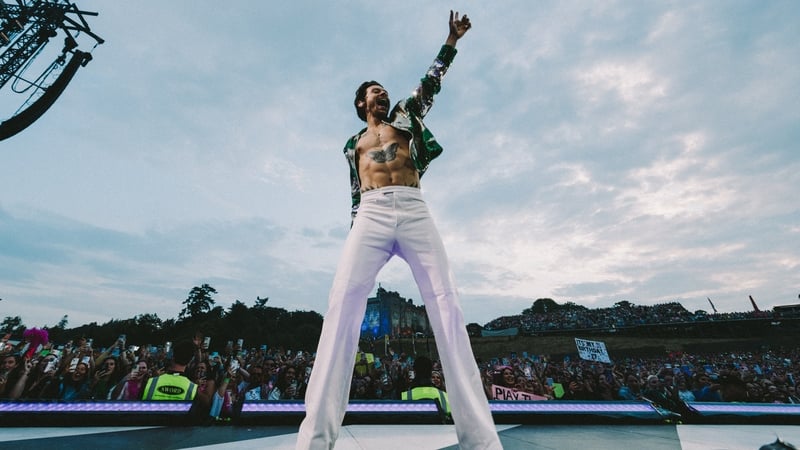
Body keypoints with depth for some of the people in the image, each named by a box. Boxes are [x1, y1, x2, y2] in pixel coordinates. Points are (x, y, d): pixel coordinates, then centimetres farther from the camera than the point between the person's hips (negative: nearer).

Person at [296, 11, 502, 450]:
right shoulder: (353, 143, 27)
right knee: (343, 300, -21)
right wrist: (355, 229, 8)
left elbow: (430, 83, 23)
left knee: (446, 304, -13)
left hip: (414, 211, 0)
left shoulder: (403, 116, 30)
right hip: (371, 215, 1)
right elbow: (356, 191, 20)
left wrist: (451, 42, 17)